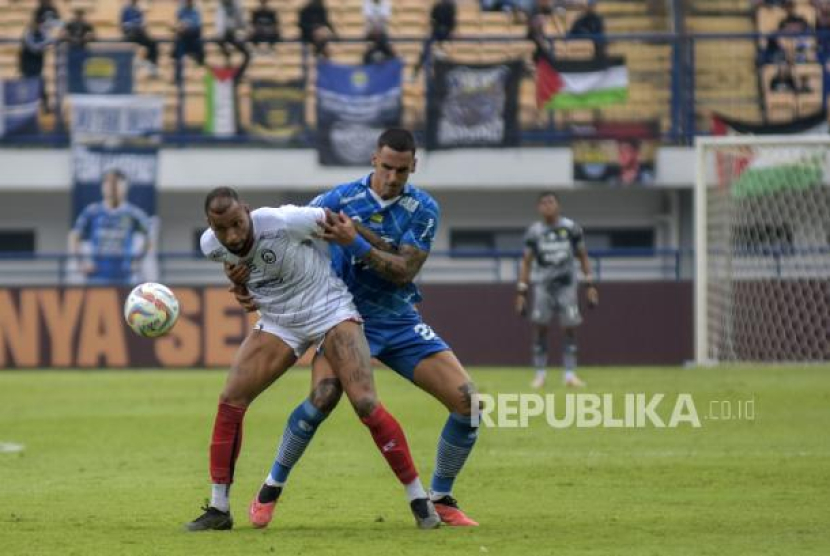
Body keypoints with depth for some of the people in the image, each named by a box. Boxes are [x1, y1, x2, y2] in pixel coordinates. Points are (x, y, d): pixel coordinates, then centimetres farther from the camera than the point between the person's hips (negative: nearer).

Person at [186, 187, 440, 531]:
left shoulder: (283, 222, -28)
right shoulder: (211, 247, -10)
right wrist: (241, 285, -1)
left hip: (330, 312, -5)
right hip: (278, 323, 5)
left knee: (365, 404, -18)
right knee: (230, 401, -8)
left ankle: (419, 500, -6)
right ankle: (218, 509, 2)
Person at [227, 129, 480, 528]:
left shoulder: (423, 208, -6)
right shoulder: (339, 200, -9)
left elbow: (404, 271, -16)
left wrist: (355, 243, -28)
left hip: (401, 322, 3)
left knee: (468, 402, -9)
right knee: (325, 394, -30)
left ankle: (441, 500, 9)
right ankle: (270, 489, -11)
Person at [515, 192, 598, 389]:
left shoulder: (571, 228, 1)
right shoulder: (534, 232, 1)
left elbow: (583, 256, 9)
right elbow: (526, 262, 6)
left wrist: (590, 285, 4)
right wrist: (521, 292, 1)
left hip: (566, 283, 0)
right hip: (543, 283, 0)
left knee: (570, 327, -5)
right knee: (539, 326, -7)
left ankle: (569, 373, 2)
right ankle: (540, 373, 1)